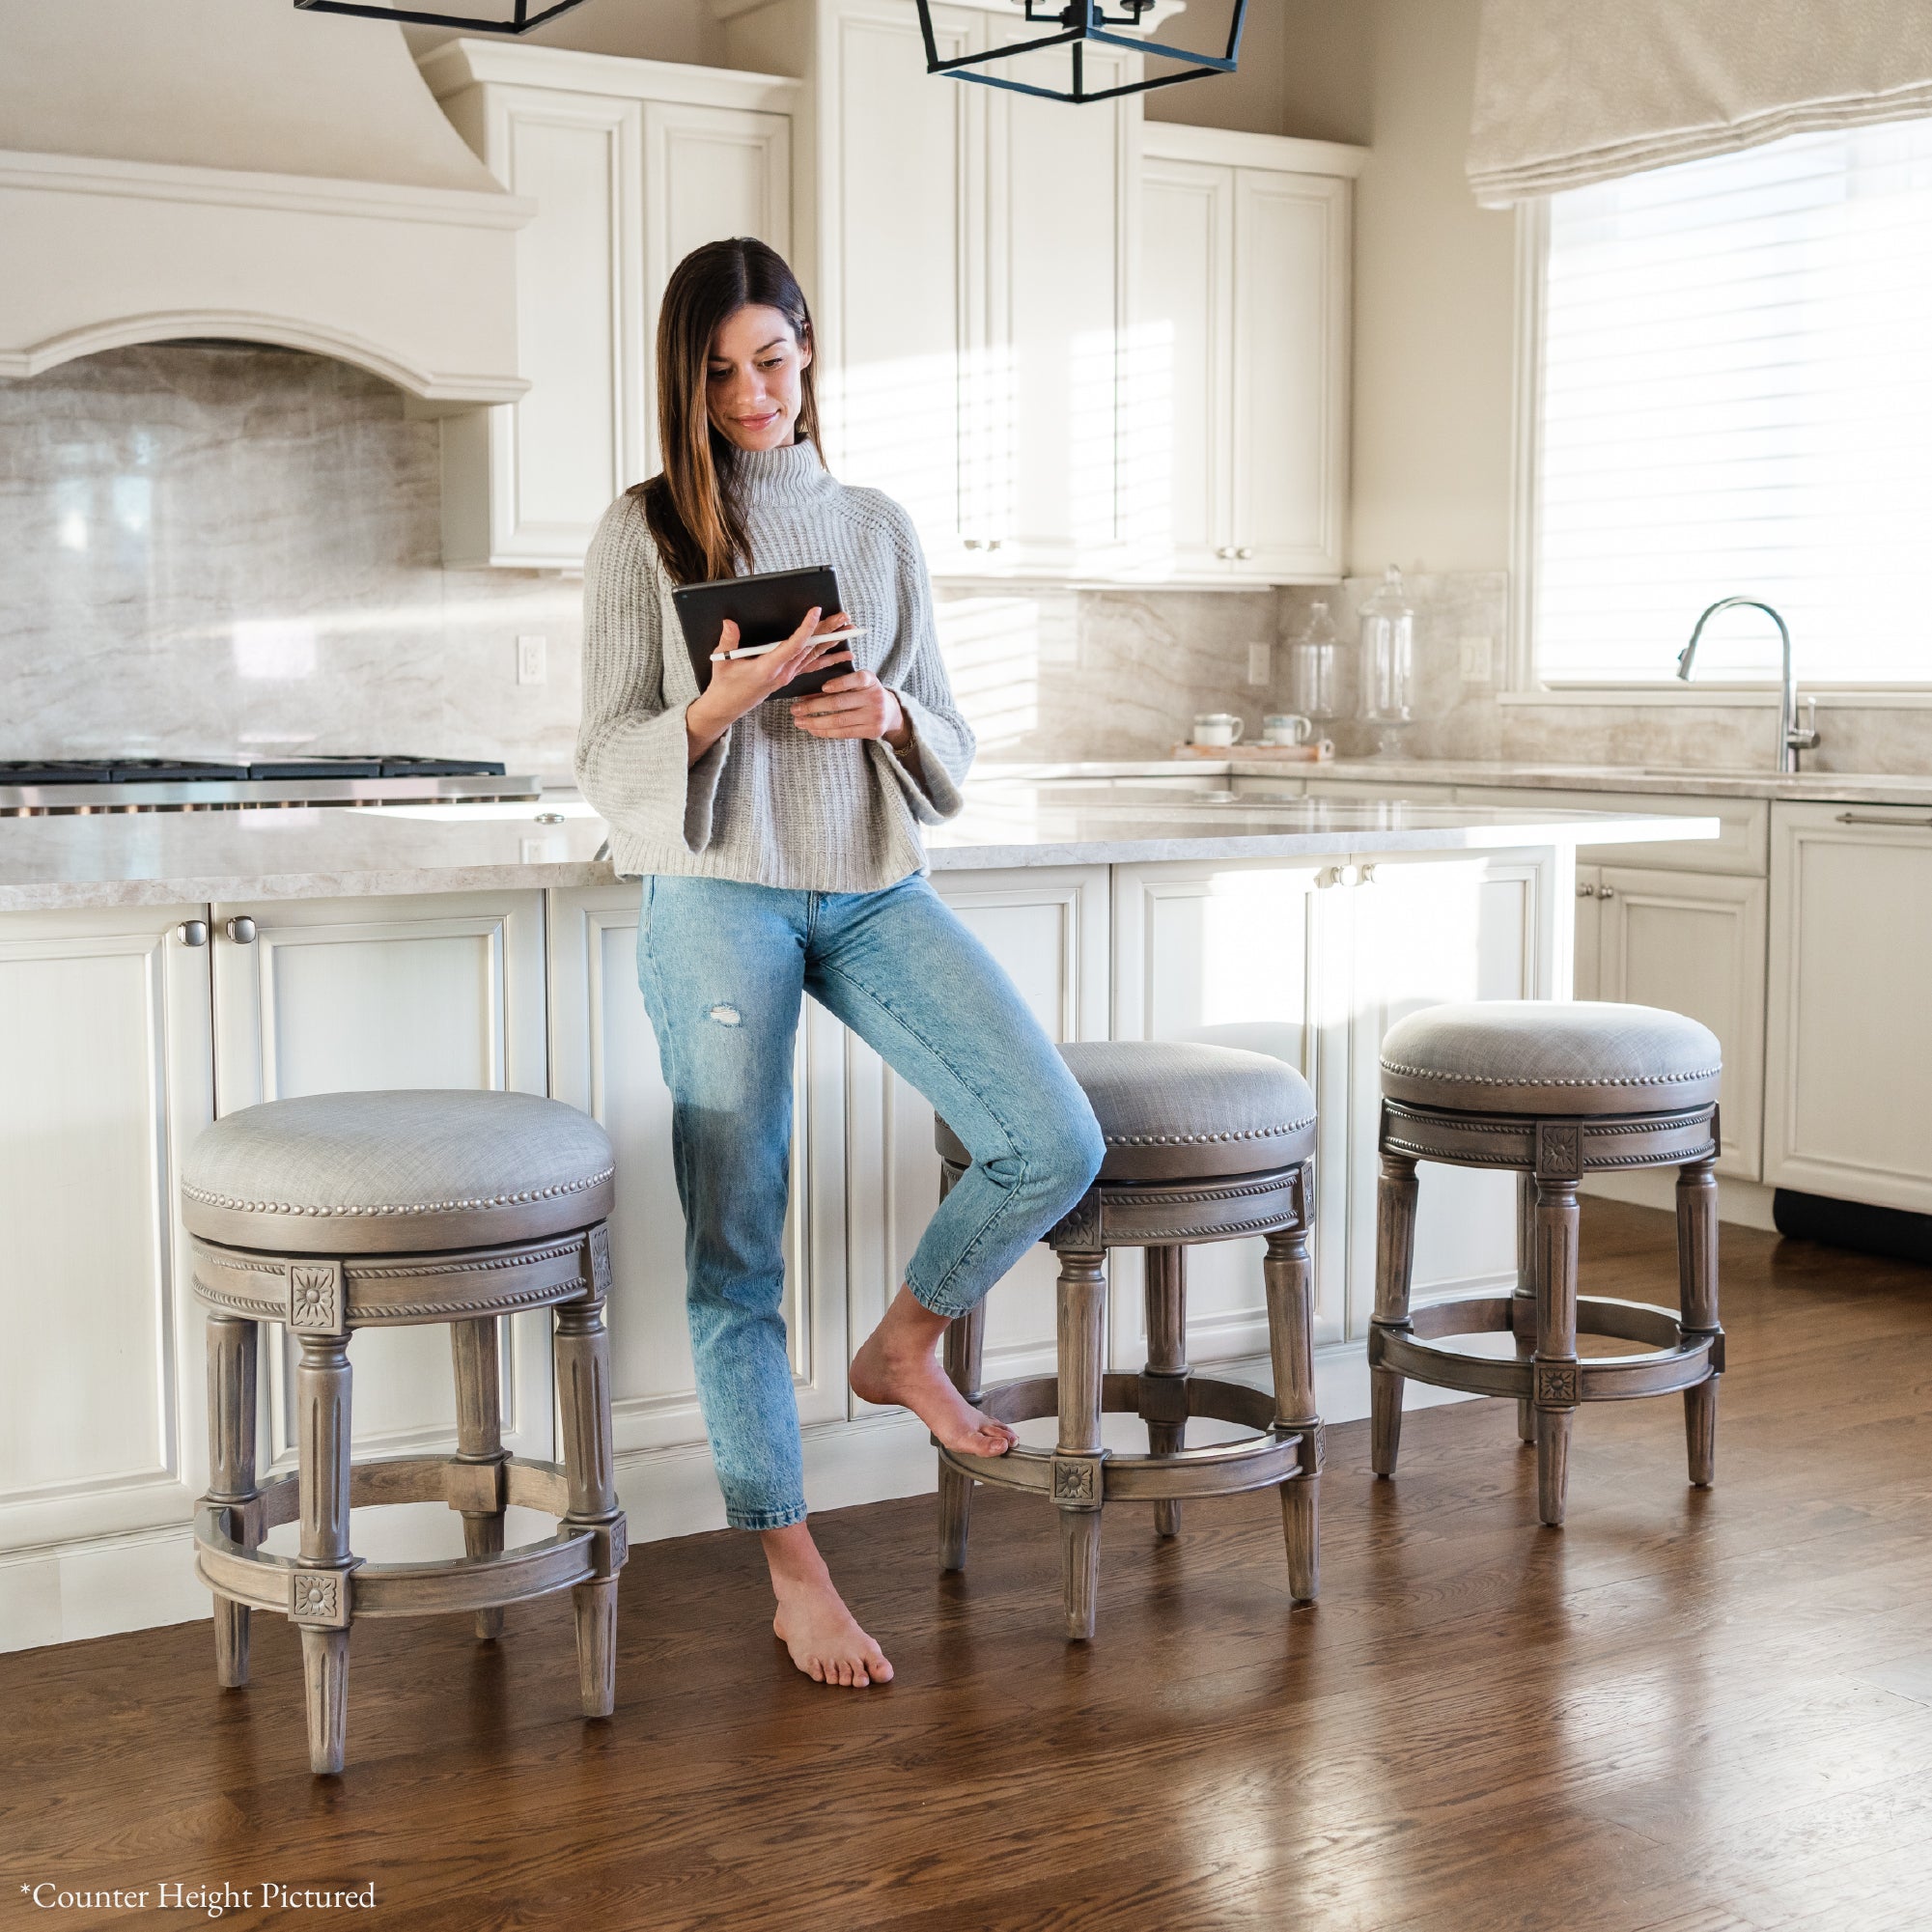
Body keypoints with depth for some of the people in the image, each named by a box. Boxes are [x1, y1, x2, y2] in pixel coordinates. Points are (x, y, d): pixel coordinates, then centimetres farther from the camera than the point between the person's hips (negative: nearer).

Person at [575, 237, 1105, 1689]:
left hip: (876, 889, 3)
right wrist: (724, 703, -20)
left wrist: (886, 714, -9)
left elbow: (951, 741, 14)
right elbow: (613, 765, -2)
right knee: (737, 1238, -2)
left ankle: (901, 1349, 16)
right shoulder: (644, 535, 3)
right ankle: (796, 1578, 10)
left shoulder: (880, 529, 13)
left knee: (1058, 1144, -12)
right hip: (720, 897, -3)